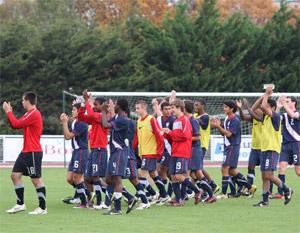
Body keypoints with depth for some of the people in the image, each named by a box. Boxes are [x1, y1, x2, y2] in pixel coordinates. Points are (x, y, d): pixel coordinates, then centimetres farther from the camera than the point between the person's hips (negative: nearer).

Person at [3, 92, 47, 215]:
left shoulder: (34, 114, -16)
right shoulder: (30, 114, 16)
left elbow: (16, 124, -19)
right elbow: (15, 125, 20)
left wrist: (8, 111, -7)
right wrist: (9, 112, 11)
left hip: (33, 152, -10)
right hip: (26, 151, 10)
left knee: (36, 179, -5)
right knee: (15, 175, 8)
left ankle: (42, 208, 0)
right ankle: (20, 204, 13)